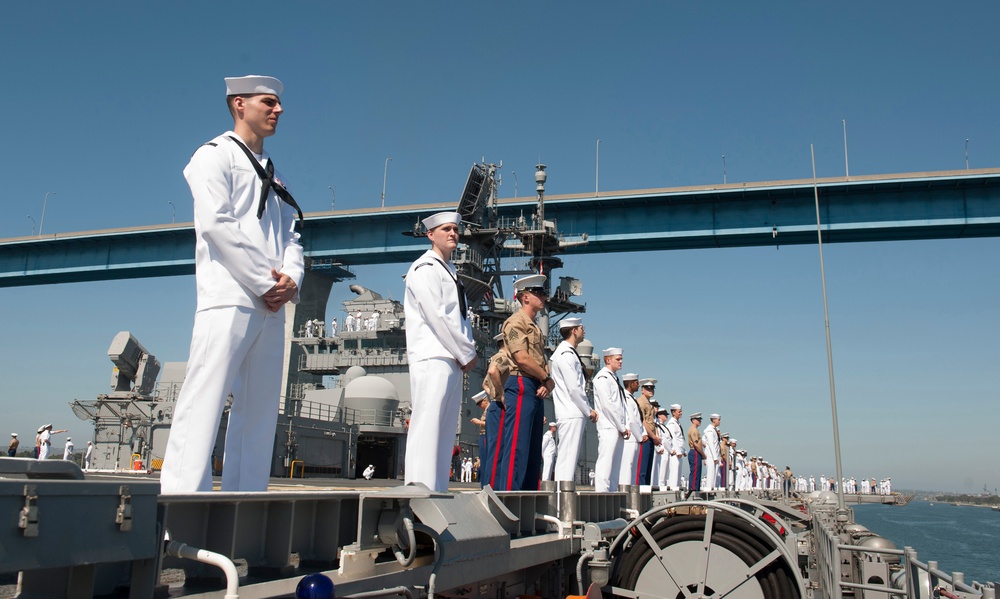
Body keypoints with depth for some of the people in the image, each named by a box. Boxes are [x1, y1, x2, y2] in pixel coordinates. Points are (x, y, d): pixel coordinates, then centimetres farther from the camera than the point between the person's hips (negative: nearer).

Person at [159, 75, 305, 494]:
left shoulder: (272, 173, 26)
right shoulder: (215, 155, 5)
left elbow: (290, 236, 18)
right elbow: (215, 224, -9)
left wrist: (291, 279, -3)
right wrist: (265, 282, -13)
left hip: (271, 306, 7)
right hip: (230, 298, -7)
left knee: (259, 410, 4)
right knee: (205, 401, -12)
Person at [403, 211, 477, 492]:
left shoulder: (450, 271, 23)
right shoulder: (425, 268, -4)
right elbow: (437, 316, -13)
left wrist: (467, 351, 6)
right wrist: (466, 354, -10)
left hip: (453, 360, 9)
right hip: (433, 357, -9)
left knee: (444, 431, 6)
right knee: (427, 427, -12)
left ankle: (436, 490, 9)